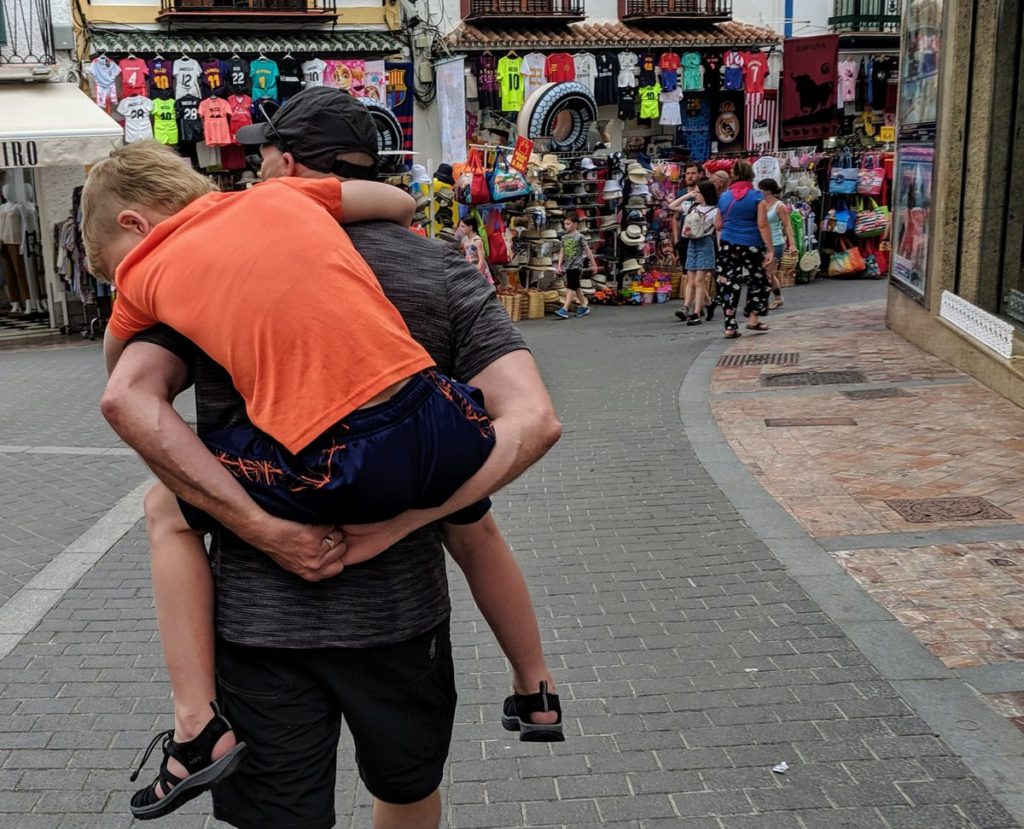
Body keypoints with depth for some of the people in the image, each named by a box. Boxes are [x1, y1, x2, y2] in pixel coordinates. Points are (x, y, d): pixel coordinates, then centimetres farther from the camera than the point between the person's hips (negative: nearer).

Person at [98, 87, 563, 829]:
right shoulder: (443, 276, -1)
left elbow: (127, 399, -14)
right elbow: (533, 421, -15)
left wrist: (263, 529, -18)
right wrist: (391, 526, -16)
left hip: (257, 608, 0)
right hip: (397, 602, 1)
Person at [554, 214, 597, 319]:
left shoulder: (580, 237, -7)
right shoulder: (564, 237, 9)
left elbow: (588, 251, -3)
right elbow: (562, 252, 12)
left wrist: (594, 264, 0)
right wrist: (559, 265, 4)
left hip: (576, 266, -7)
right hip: (568, 266, 7)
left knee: (571, 287, -12)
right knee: (576, 287, 14)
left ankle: (564, 310, -18)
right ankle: (584, 306, 26)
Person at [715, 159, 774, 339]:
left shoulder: (724, 197, 7)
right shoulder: (756, 196, -3)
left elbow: (718, 225, 15)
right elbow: (762, 225, -9)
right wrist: (770, 249, -8)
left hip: (728, 245, 2)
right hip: (751, 246, -2)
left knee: (728, 284, 4)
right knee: (757, 281, 18)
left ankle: (730, 327, 1)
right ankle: (753, 318, 18)